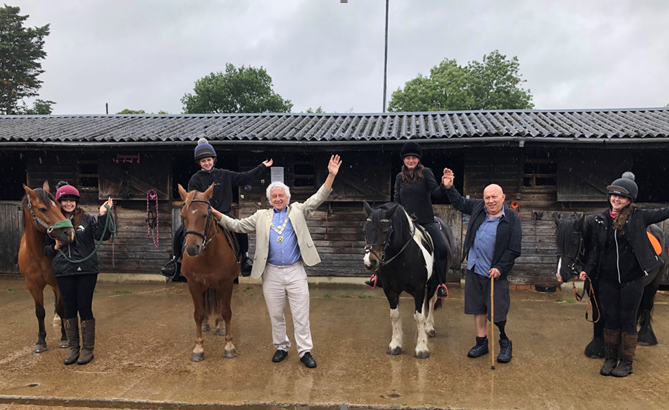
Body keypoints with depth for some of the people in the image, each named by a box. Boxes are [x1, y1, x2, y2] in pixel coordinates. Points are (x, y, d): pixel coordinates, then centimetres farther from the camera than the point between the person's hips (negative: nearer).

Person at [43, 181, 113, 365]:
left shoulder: (87, 219, 0)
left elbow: (102, 236, -12)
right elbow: (46, 248, 13)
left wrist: (103, 215, -21)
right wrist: (55, 247, -8)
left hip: (86, 271, -2)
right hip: (64, 272, 2)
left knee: (85, 308, 3)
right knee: (69, 308, 10)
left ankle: (88, 348, 14)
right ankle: (73, 348, 23)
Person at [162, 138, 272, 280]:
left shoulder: (225, 175, 7)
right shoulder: (196, 179, 2)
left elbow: (245, 177, 11)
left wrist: (263, 166, 11)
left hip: (223, 214, 1)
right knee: (180, 232, -17)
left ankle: (245, 257, -2)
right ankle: (176, 259, 7)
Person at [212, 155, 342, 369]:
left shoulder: (298, 211, 7)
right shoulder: (261, 217, 11)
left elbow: (317, 199, -2)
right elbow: (237, 225, 10)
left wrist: (331, 175, -13)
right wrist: (216, 214, -1)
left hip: (295, 271, -2)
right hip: (272, 273, 2)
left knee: (301, 315, 1)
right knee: (276, 315, 12)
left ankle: (305, 351, 11)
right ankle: (281, 347, 29)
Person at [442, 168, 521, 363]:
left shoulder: (512, 218, -11)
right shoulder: (478, 208, 2)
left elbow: (514, 250, -11)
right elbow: (460, 203, 22)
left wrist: (500, 268, -16)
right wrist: (449, 187, 11)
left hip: (495, 272, -5)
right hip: (474, 269, 5)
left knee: (498, 313, 1)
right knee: (478, 308, 15)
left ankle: (505, 344, 25)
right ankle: (482, 342, 29)